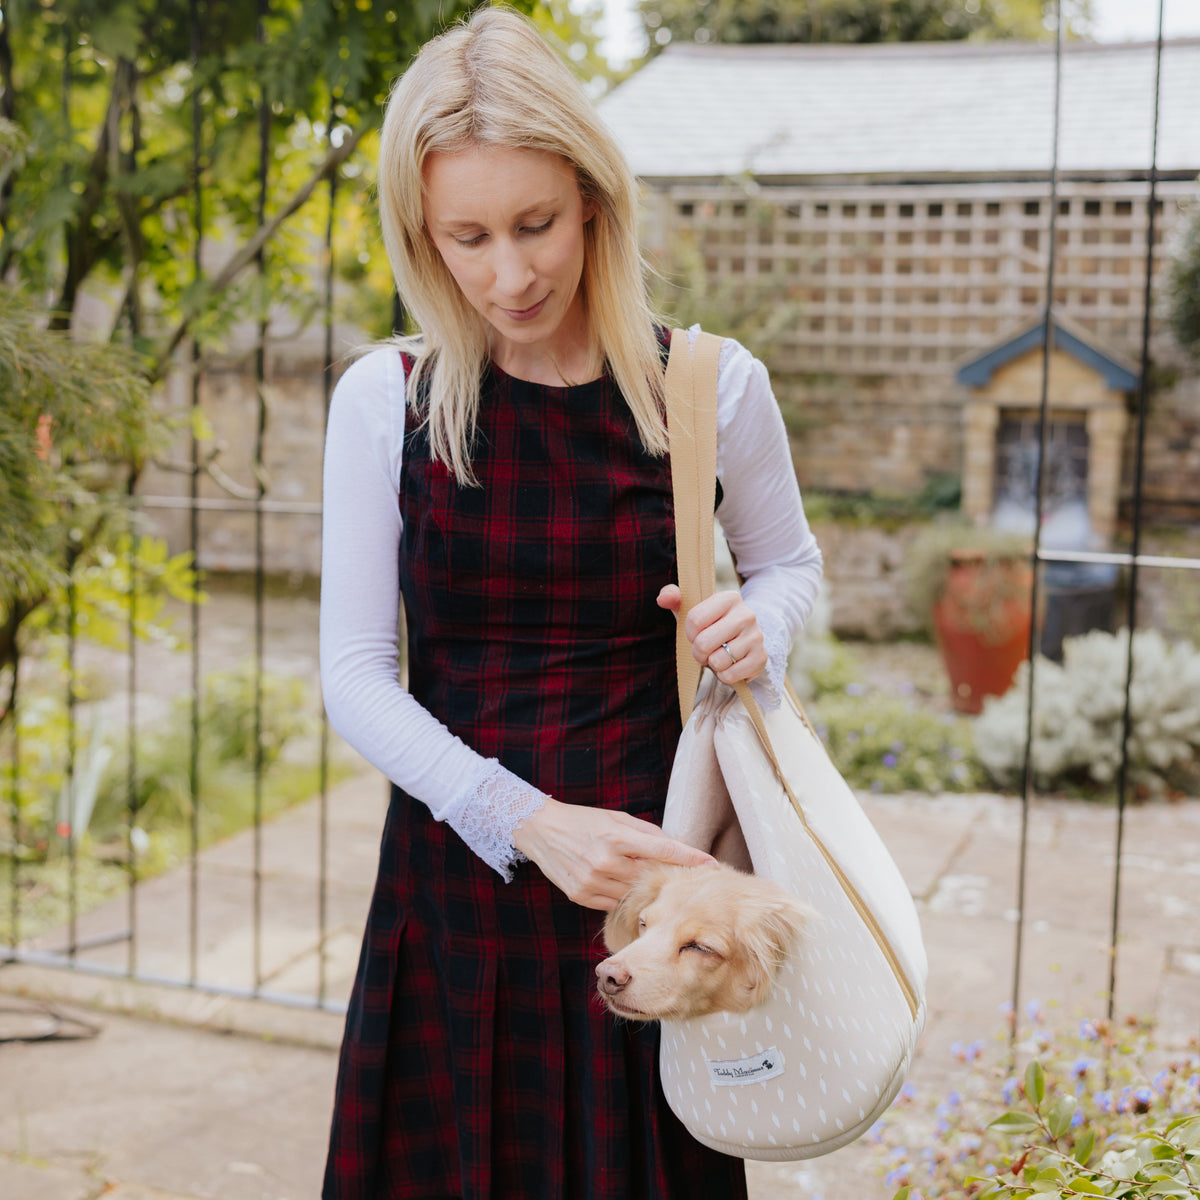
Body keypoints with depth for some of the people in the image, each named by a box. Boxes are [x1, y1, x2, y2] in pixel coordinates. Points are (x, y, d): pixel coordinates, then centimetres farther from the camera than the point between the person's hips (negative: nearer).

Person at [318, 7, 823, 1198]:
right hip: (455, 882, 1)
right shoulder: (385, 400, -4)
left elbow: (790, 563, 14)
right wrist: (529, 822, -18)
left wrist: (758, 625, -10)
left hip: (647, 869, 0)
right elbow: (355, 673, -5)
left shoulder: (713, 388, -4)